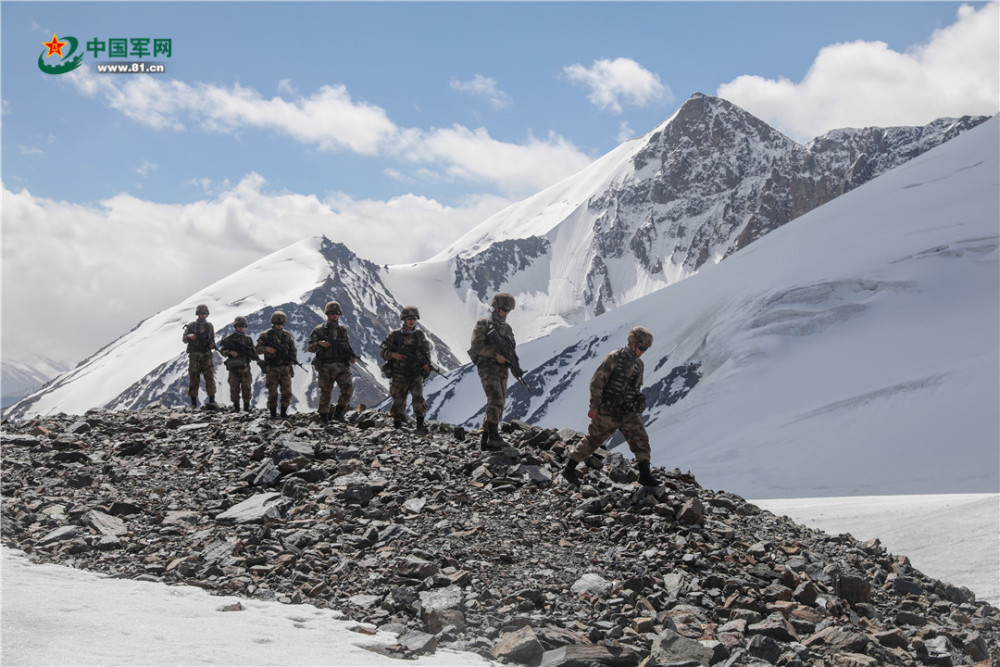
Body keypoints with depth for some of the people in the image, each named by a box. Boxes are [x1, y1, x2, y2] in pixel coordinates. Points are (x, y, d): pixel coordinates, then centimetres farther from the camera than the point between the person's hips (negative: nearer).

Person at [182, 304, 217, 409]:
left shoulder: (209, 326, 10)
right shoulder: (191, 325, 5)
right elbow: (184, 339, 5)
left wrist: (212, 344, -5)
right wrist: (189, 336, -17)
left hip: (206, 356, 1)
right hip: (194, 356, -1)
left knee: (210, 377, -8)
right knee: (193, 379, 1)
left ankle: (212, 400, -9)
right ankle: (193, 403, 5)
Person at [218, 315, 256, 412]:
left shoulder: (248, 339, 8)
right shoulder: (229, 338, 2)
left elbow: (253, 352, 11)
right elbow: (222, 350, 2)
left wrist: (255, 357, -11)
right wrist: (230, 352, -15)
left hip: (245, 367, 1)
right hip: (233, 368, -1)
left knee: (246, 387, 2)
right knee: (234, 388, 2)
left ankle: (247, 406, 10)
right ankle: (236, 406, 9)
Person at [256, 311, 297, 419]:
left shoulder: (287, 335, 9)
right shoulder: (266, 335, -1)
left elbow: (293, 349, 19)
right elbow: (257, 349, -3)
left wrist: (293, 359, 3)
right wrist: (266, 349, -21)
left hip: (285, 369, 3)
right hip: (272, 369, -3)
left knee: (287, 391, 1)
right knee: (272, 392, 0)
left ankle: (284, 411, 13)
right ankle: (273, 413, 8)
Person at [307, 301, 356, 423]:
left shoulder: (343, 329, 12)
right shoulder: (319, 330, 2)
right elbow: (311, 347, 1)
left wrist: (351, 356, 1)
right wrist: (320, 343, -18)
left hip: (342, 366, 3)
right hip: (325, 367, -3)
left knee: (348, 390, -11)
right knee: (326, 394, 3)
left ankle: (338, 412, 6)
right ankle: (324, 417, 16)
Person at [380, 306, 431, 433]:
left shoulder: (420, 335, 7)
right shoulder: (394, 335, 1)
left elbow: (426, 350, 14)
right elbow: (384, 352, 3)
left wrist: (426, 364, -4)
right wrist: (392, 355, -18)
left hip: (416, 374, 0)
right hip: (399, 376, 0)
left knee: (418, 397, -17)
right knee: (398, 401, 6)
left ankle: (420, 425, -15)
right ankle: (397, 425, 20)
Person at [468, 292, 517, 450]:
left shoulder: (507, 328, 18)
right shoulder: (483, 324, -2)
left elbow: (512, 349, 19)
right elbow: (477, 345, -12)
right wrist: (495, 355, -19)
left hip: (502, 370, 7)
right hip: (487, 369, -7)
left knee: (498, 404, 4)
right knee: (496, 400, -21)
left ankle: (485, 438, 9)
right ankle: (494, 436, -22)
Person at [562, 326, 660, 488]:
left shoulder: (638, 364, 9)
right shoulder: (615, 358, -13)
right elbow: (597, 380, -15)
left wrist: (637, 411, 21)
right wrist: (594, 405, -19)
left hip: (628, 412, 6)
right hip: (608, 412, -6)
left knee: (640, 439, -7)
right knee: (593, 440, 4)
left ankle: (645, 475, -5)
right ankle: (569, 469, 17)